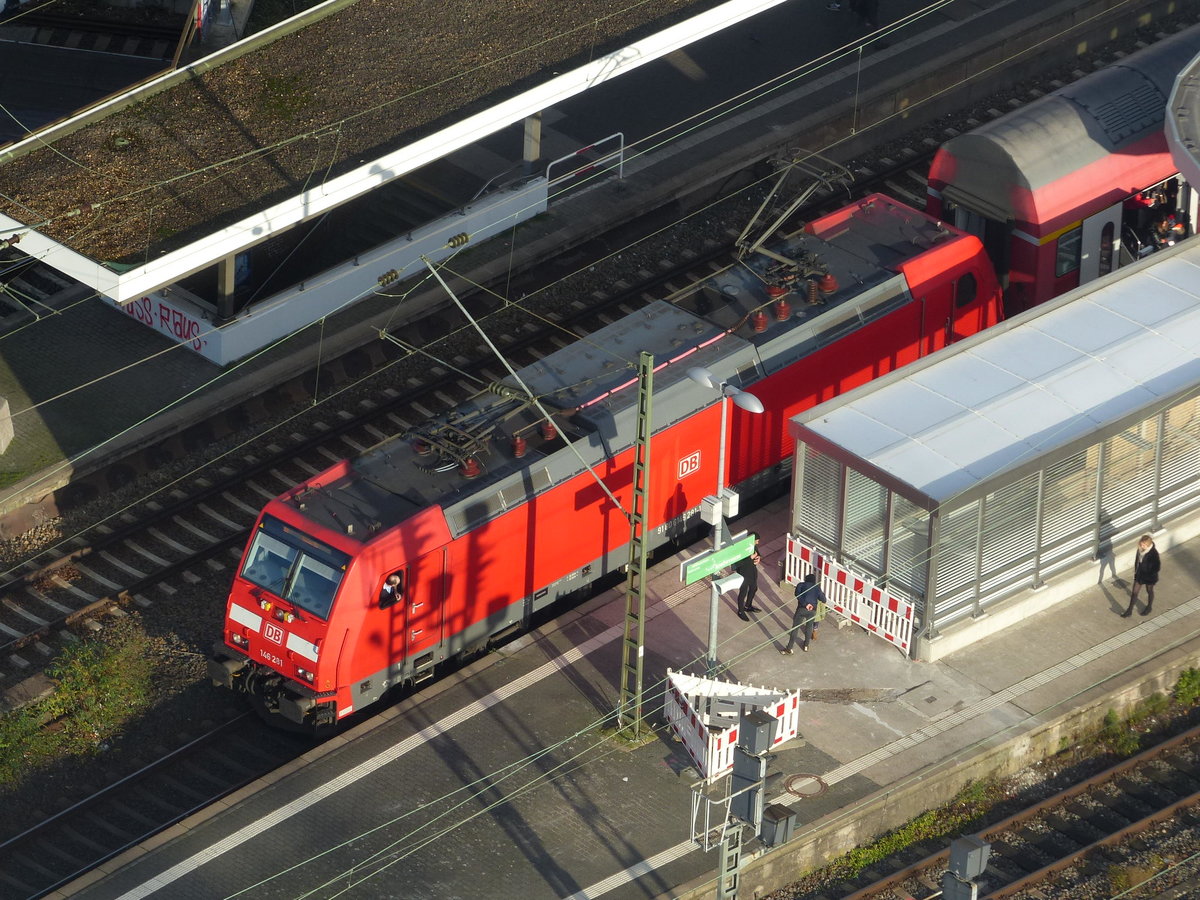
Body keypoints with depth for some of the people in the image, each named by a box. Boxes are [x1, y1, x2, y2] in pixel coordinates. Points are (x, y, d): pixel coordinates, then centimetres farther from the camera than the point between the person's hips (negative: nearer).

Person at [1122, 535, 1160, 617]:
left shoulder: (1153, 553, -30)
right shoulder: (1140, 549, -13)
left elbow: (1157, 567, -21)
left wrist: (1149, 575, -16)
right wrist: (1136, 570, 10)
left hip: (1149, 577, -5)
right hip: (1139, 574, 5)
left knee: (1149, 591, 21)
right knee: (1134, 592, 11)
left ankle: (1149, 607, 46)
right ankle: (1129, 611, 24)